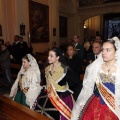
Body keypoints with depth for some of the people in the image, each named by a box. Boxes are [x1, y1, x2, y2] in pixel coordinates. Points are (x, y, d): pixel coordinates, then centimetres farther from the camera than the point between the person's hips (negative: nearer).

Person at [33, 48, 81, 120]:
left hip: (61, 98, -6)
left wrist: (66, 88, -6)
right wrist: (45, 88, 9)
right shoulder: (48, 69, 5)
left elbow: (76, 81, -14)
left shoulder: (65, 69, -16)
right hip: (48, 97, 6)